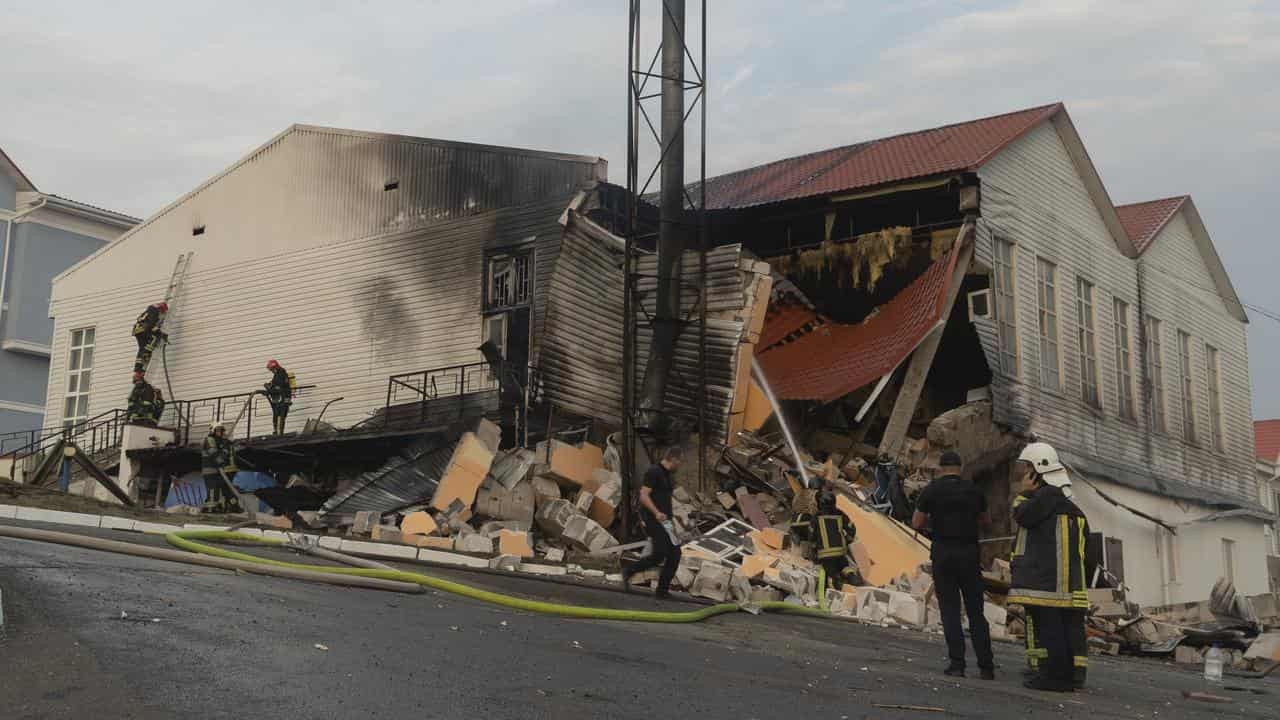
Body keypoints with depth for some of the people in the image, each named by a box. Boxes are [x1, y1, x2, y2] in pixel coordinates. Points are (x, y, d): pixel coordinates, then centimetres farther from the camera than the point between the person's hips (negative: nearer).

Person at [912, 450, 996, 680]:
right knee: (976, 612, 8)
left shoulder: (931, 490, 0)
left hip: (943, 554, -2)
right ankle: (986, 667, 5)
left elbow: (917, 523, 3)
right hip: (970, 553, 2)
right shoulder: (973, 491, 7)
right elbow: (986, 521, 21)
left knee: (950, 610, 2)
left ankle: (957, 663, -4)